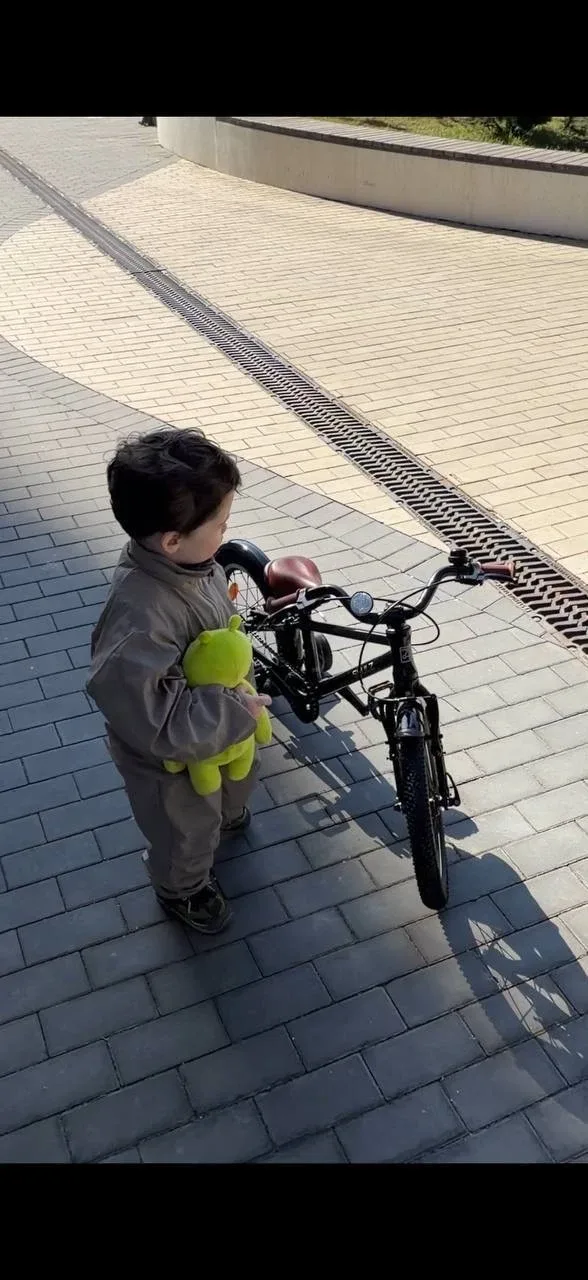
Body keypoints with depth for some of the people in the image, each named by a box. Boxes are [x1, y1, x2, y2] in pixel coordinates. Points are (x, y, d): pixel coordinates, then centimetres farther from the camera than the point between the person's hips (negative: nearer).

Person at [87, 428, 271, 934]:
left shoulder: (185, 560, -18)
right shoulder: (140, 621, -46)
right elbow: (157, 724, -41)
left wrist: (237, 696, 9)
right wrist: (236, 711, -32)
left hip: (218, 724, 7)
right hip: (173, 757, -7)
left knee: (237, 780, 38)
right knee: (189, 833, 24)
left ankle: (228, 814, 73)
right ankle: (182, 889, 57)